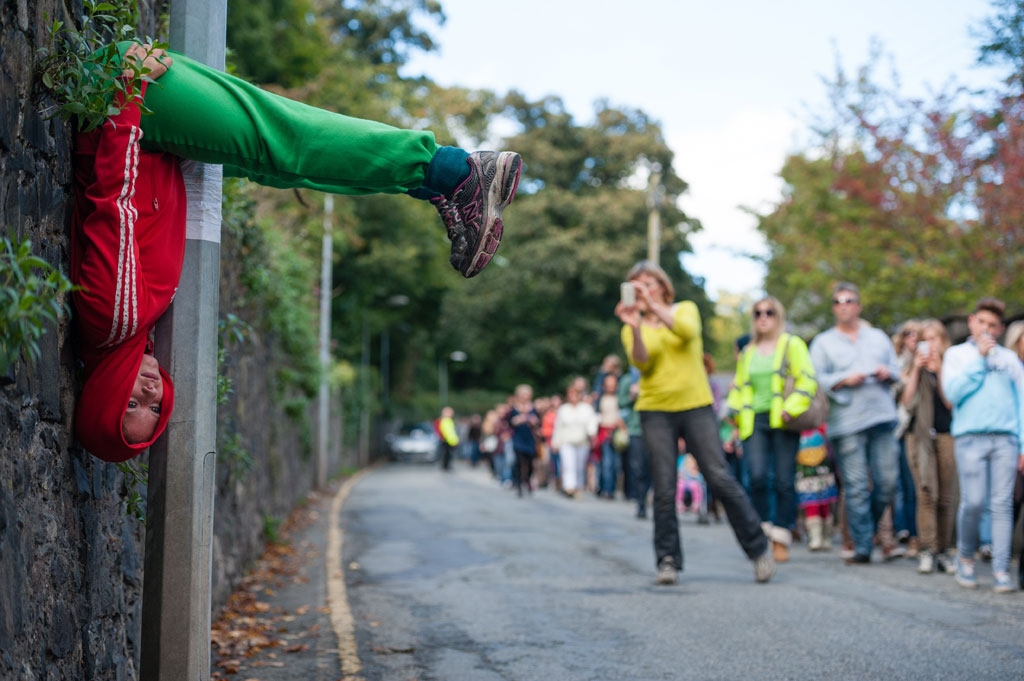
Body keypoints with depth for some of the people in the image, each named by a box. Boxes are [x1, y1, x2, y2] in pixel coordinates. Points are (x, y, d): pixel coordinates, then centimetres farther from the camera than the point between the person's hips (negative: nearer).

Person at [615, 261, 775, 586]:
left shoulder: (685, 309, 8)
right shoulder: (631, 330, 9)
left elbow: (687, 331, -16)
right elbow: (641, 362, -11)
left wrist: (654, 305, -24)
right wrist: (635, 327, -26)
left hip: (696, 406, -1)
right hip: (655, 412, 1)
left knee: (720, 479, -5)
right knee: (664, 489, -5)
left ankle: (758, 549, 6)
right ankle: (668, 561, 4)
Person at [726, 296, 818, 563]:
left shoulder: (792, 345, 7)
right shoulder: (747, 352, 21)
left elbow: (807, 380, -2)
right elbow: (738, 386, 29)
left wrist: (791, 408, -15)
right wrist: (734, 410, 13)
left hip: (782, 422, -3)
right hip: (754, 421, 3)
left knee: (784, 481, -4)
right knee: (757, 476, -15)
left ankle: (781, 539, 5)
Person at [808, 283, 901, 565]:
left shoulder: (878, 337, 20)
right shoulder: (823, 342, 10)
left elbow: (897, 369, 20)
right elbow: (816, 380, 0)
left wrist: (887, 372, -2)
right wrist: (845, 380, -13)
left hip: (882, 417, 3)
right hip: (846, 423, -3)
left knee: (887, 482, -2)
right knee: (856, 486, -6)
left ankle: (872, 529, 22)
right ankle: (862, 547, -3)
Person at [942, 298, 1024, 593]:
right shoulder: (957, 354, 14)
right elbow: (953, 392, -3)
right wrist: (979, 358, -3)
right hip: (970, 437, -2)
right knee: (973, 502, -9)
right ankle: (965, 558, 12)